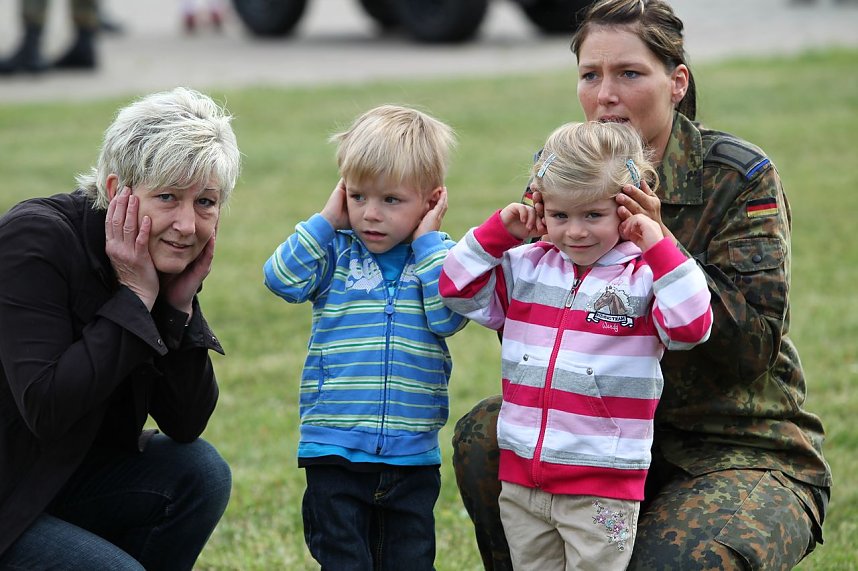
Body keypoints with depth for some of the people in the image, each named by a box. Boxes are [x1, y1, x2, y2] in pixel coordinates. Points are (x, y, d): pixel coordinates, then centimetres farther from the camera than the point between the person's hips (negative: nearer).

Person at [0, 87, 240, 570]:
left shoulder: (167, 259, -1)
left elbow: (185, 425, -2)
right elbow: (46, 409, -31)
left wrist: (180, 306, -13)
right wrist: (135, 296, -26)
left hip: (64, 481, 8)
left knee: (199, 472, -9)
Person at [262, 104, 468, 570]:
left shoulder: (439, 257, 2)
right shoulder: (335, 252, 1)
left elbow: (448, 317, -16)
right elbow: (283, 280, -16)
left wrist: (427, 241, -12)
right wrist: (325, 221, -10)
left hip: (412, 452, 1)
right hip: (334, 448, -1)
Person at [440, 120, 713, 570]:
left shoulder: (643, 279, -6)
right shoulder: (525, 269, 9)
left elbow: (690, 327, -21)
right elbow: (457, 288, 10)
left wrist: (659, 247, -22)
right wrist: (500, 230, 1)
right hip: (520, 480, 5)